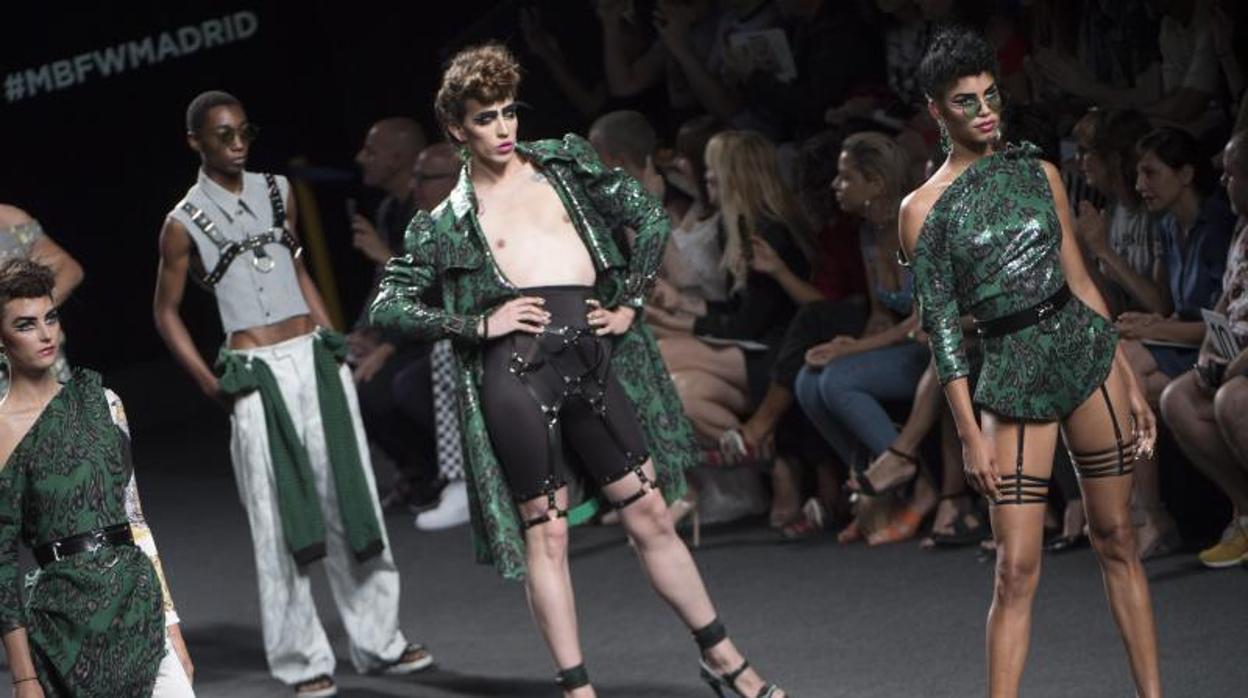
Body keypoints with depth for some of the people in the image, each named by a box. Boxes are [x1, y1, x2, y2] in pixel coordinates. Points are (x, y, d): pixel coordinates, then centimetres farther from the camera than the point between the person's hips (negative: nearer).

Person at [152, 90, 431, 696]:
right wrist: (210, 384, -4)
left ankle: (378, 640, 15)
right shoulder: (185, 222, -3)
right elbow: (165, 312, 3)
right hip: (258, 375, -5)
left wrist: (332, 339, 14)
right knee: (280, 518, -3)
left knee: (351, 501, 6)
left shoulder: (276, 190, 9)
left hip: (316, 359, 5)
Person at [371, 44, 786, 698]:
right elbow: (387, 306, 5)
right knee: (545, 533, 1)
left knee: (651, 515, 7)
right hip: (515, 369, -2)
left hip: (593, 361, 2)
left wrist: (629, 305, 8)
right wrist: (478, 325, -5)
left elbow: (650, 218, 18)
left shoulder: (565, 162, 15)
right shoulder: (446, 223, 9)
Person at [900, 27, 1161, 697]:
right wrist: (969, 431, -8)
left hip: (1085, 348, 3)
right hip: (1010, 376, -3)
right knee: (1016, 570, -6)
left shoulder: (1040, 174, 9)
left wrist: (1129, 381, 13)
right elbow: (940, 324, -3)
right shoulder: (924, 207, -1)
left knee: (1117, 541, 7)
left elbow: (1080, 281, 13)